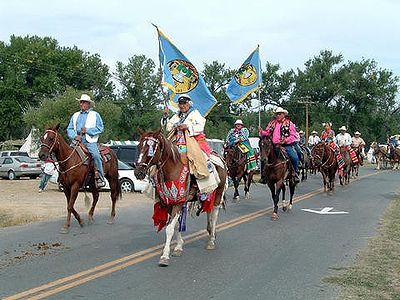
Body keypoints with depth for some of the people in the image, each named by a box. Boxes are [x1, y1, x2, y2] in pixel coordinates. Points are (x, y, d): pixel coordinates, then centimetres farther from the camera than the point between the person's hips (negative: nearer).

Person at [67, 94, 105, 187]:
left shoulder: (95, 115, 12)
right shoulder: (75, 116, 23)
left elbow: (100, 128, 2)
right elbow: (69, 129, 16)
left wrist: (87, 130, -9)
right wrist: (75, 136, -5)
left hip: (90, 141, -4)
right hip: (78, 141, 4)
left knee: (96, 155, -28)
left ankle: (100, 177, -25)